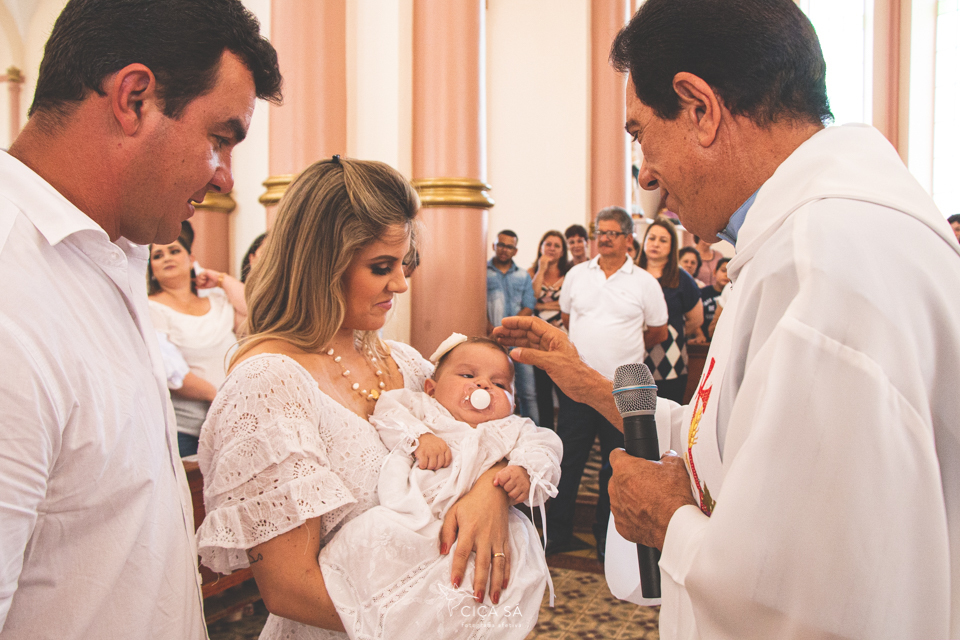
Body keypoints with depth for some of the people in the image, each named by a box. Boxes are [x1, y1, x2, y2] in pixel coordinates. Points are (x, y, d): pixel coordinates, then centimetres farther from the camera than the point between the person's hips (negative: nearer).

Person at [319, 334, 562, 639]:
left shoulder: (513, 430, 24)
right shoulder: (425, 409, 21)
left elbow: (544, 447, 8)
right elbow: (389, 407, 7)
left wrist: (525, 474, -15)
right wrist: (419, 436, -10)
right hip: (410, 518, 0)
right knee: (367, 533, -29)